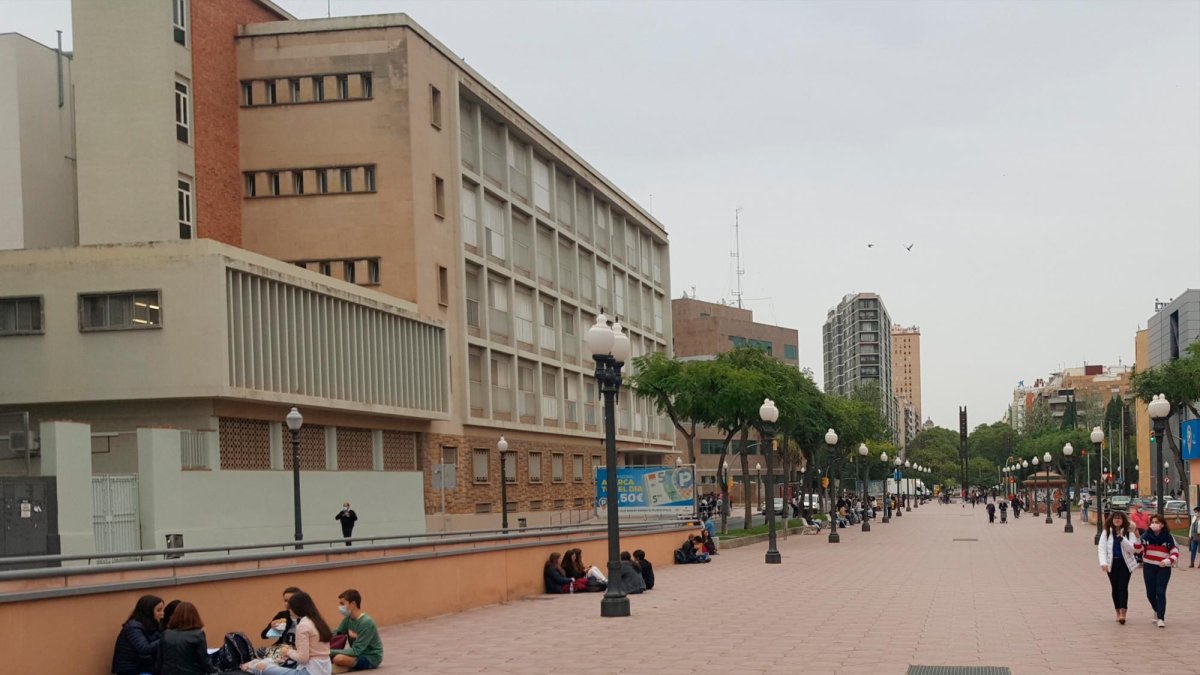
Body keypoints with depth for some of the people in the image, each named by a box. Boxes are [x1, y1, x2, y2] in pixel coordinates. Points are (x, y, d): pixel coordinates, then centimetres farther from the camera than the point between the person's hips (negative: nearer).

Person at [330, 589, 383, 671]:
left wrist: (331, 652, -27)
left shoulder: (366, 622, -24)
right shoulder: (348, 618, 0)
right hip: (358, 653, 7)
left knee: (339, 659, -31)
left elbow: (356, 651, -25)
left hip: (371, 658, -7)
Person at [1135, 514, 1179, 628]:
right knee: (1150, 593, 9)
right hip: (1149, 568, 3)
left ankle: (1161, 618, -7)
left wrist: (1167, 561, -21)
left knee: (1160, 592, -10)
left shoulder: (1168, 537, -6)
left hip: (1163, 568, -3)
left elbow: (1175, 553, -4)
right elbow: (1138, 550, -8)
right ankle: (1157, 611, 36)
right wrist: (1137, 539, -24)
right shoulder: (1145, 536, -1)